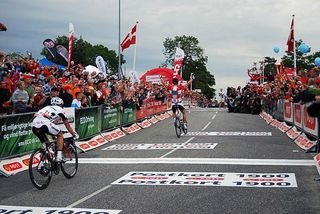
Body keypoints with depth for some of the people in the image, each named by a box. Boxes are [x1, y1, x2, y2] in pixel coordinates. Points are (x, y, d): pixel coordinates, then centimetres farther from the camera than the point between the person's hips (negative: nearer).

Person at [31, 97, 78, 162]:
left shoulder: (46, 108, 39)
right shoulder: (60, 109, 24)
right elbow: (67, 125, 29)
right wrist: (75, 135, 40)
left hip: (34, 125, 6)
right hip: (44, 124, -6)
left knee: (45, 143, 25)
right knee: (60, 134, 17)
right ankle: (59, 156, 6)